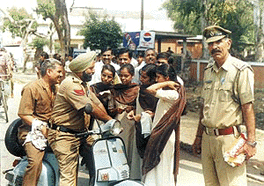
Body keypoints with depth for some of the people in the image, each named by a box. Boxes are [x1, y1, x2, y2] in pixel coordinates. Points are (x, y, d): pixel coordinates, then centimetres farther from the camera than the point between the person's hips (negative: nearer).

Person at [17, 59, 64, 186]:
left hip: (51, 129, 7)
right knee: (36, 162, -28)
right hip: (32, 131, -7)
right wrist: (41, 127, -21)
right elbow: (23, 114, -14)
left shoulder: (55, 89, 17)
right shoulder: (31, 88, -9)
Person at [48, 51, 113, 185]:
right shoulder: (70, 84, -18)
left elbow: (98, 104, 13)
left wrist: (108, 123, 0)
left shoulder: (84, 85, 15)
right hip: (65, 136, -9)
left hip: (81, 133, 10)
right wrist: (110, 121, -15)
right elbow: (90, 108, -22)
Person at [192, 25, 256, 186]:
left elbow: (248, 107, -13)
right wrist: (199, 136, 18)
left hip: (228, 138, -6)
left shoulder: (241, 70, -9)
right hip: (207, 137, 7)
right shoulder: (208, 70, 12)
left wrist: (251, 141, -18)